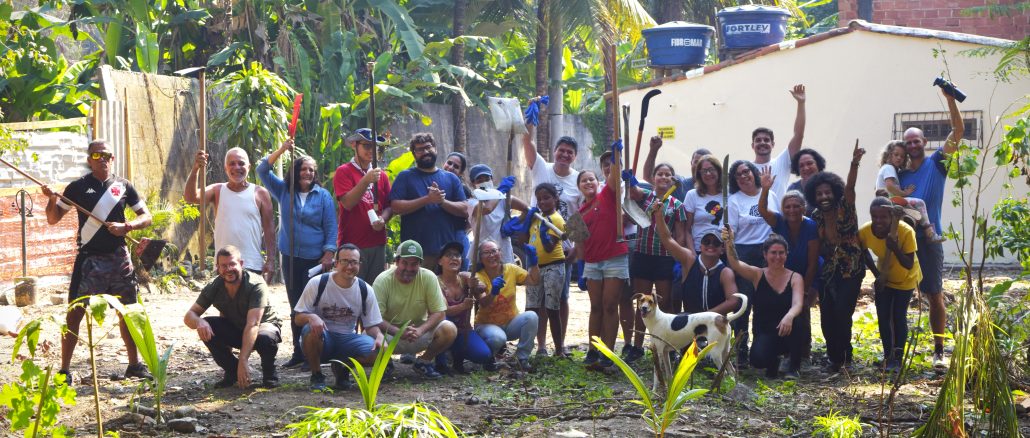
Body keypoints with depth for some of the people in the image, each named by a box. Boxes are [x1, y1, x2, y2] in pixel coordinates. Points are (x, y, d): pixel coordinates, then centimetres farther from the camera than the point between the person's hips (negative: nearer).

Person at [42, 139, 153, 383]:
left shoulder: (123, 186, 6)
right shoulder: (78, 187, 1)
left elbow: (146, 217, 7)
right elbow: (53, 219, 6)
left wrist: (126, 226, -11)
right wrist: (52, 199, -14)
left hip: (119, 258, 2)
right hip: (89, 259, -2)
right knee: (75, 312, -6)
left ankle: (134, 364, 23)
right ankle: (64, 370, -1)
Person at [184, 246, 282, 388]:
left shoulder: (256, 285, -29)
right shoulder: (214, 287, -15)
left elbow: (252, 324, -37)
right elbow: (189, 315, -13)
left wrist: (243, 361, -47)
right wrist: (199, 322, -40)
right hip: (234, 328, 4)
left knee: (266, 338, -40)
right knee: (206, 327, -25)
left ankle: (269, 372, -5)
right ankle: (232, 371, -3)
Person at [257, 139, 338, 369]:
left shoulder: (323, 196, 0)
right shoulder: (284, 191, 8)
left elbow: (331, 227, 0)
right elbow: (262, 171, 2)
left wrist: (328, 255, -9)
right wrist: (281, 150, -9)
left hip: (315, 259, -3)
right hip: (290, 257, 3)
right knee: (295, 306, 9)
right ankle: (298, 352, 16)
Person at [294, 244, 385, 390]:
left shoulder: (365, 290, -1)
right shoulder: (317, 283, -10)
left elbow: (371, 325, 4)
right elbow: (298, 318, -9)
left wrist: (379, 336, -20)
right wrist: (311, 317, -33)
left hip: (348, 339, 3)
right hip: (322, 338, -3)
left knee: (379, 352, -25)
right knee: (311, 329, -38)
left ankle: (342, 368, 6)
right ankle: (317, 376, -11)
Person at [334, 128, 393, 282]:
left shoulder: (381, 175, 13)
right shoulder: (344, 171, -2)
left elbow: (390, 206, 14)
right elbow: (347, 203, -13)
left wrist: (383, 219, -8)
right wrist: (366, 180, -23)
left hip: (377, 243, 5)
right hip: (352, 244, -5)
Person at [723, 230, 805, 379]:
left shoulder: (795, 278, 0)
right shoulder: (758, 275, 3)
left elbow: (797, 304, -18)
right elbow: (735, 264, -16)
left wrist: (789, 316, -42)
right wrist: (729, 243, -36)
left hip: (787, 334, 0)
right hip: (765, 333, 0)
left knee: (795, 322, -36)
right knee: (758, 359, -32)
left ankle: (794, 366, -10)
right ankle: (773, 364, 10)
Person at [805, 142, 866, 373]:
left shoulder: (845, 209, -8)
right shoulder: (815, 218, 4)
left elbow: (849, 187, -26)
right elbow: (817, 248, 10)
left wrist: (854, 164, -42)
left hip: (850, 271, -4)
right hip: (828, 272, 4)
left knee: (842, 315, -10)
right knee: (827, 317, 1)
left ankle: (841, 356, 9)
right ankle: (836, 357, 19)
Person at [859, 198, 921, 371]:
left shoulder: (906, 232, -37)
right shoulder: (864, 232, -26)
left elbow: (909, 264, -33)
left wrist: (895, 248, -48)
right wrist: (876, 274, -6)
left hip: (905, 279, -3)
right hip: (883, 279, 3)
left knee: (899, 317, -2)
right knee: (883, 317, 4)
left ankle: (898, 357, 13)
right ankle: (888, 356, 19)